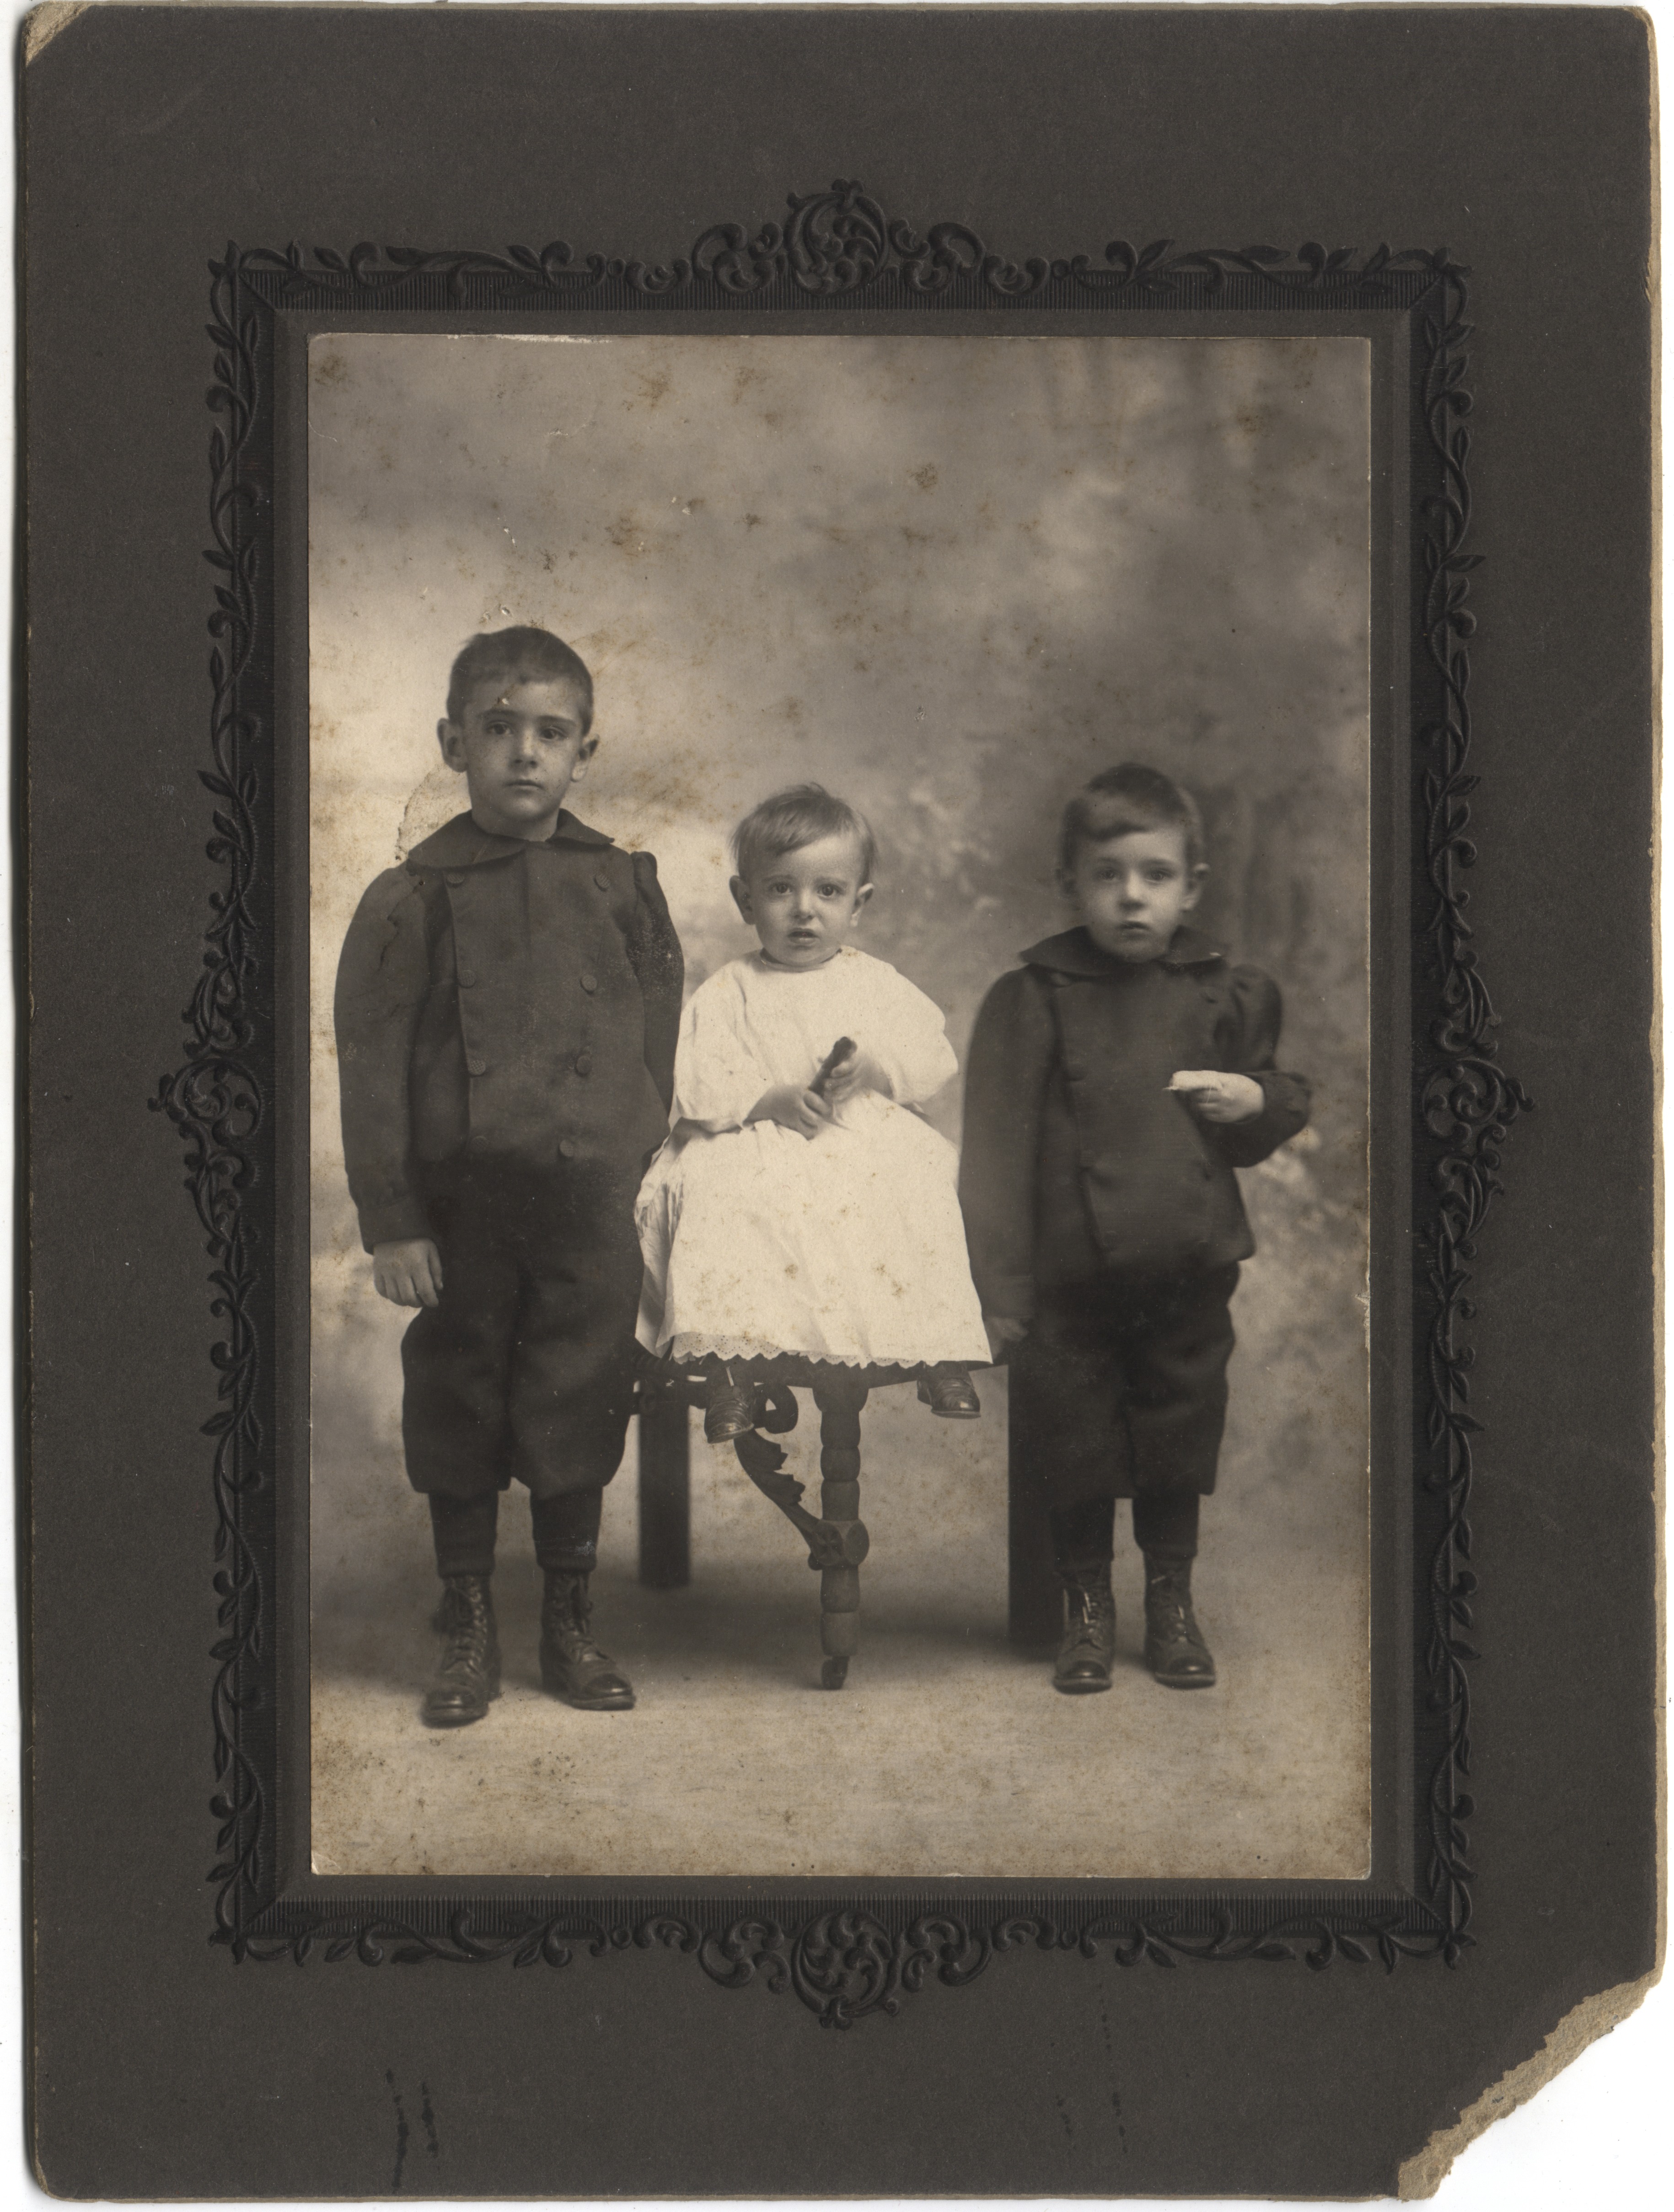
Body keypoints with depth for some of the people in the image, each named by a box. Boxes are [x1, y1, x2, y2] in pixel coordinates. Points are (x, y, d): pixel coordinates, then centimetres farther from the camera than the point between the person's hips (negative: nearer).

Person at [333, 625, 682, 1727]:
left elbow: (657, 1047, 9)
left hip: (591, 1202, 1)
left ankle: (571, 1624, 24)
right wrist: (392, 1222, -7)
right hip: (461, 1203, -1)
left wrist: (636, 1174, 5)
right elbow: (372, 1070, -4)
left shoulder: (624, 887, 3)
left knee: (579, 1410, 8)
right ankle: (468, 1632, 22)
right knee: (457, 1411, 8)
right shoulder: (413, 899, -3)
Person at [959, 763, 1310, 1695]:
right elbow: (998, 1144, -5)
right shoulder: (1033, 997, -4)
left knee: (1180, 1431, 12)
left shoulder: (1227, 993, 5)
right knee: (1074, 1440, 7)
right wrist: (1002, 1283, -9)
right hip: (1071, 1276, -2)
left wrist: (1259, 1102, -8)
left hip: (1189, 1268, 2)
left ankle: (1173, 1602, 29)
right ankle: (1088, 1608, 25)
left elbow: (1277, 1112, 18)